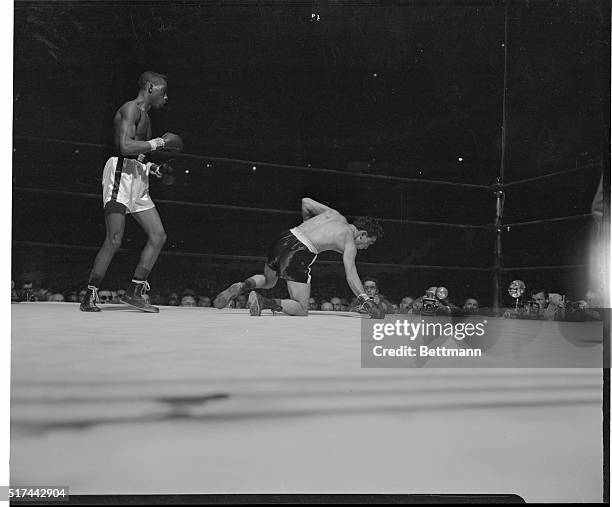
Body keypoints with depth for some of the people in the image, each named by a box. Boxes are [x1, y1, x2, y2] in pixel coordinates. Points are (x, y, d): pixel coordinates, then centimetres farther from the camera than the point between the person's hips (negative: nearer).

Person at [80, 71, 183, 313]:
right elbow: (125, 146, -19)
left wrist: (155, 169, 14)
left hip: (138, 180, 10)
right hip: (121, 174, -9)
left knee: (158, 236, 2)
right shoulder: (130, 109, -4)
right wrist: (161, 142, -13)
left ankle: (134, 293, 7)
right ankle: (89, 297, -5)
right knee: (114, 240, -14)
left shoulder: (145, 116, 25)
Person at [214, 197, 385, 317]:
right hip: (299, 253, -7)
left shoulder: (334, 214, 22)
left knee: (268, 281, 34)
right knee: (301, 310, 3)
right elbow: (351, 274, -8)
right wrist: (366, 300, -12)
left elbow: (305, 202, 28)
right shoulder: (349, 243, 4)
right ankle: (263, 302, -20)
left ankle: (244, 286, 3)